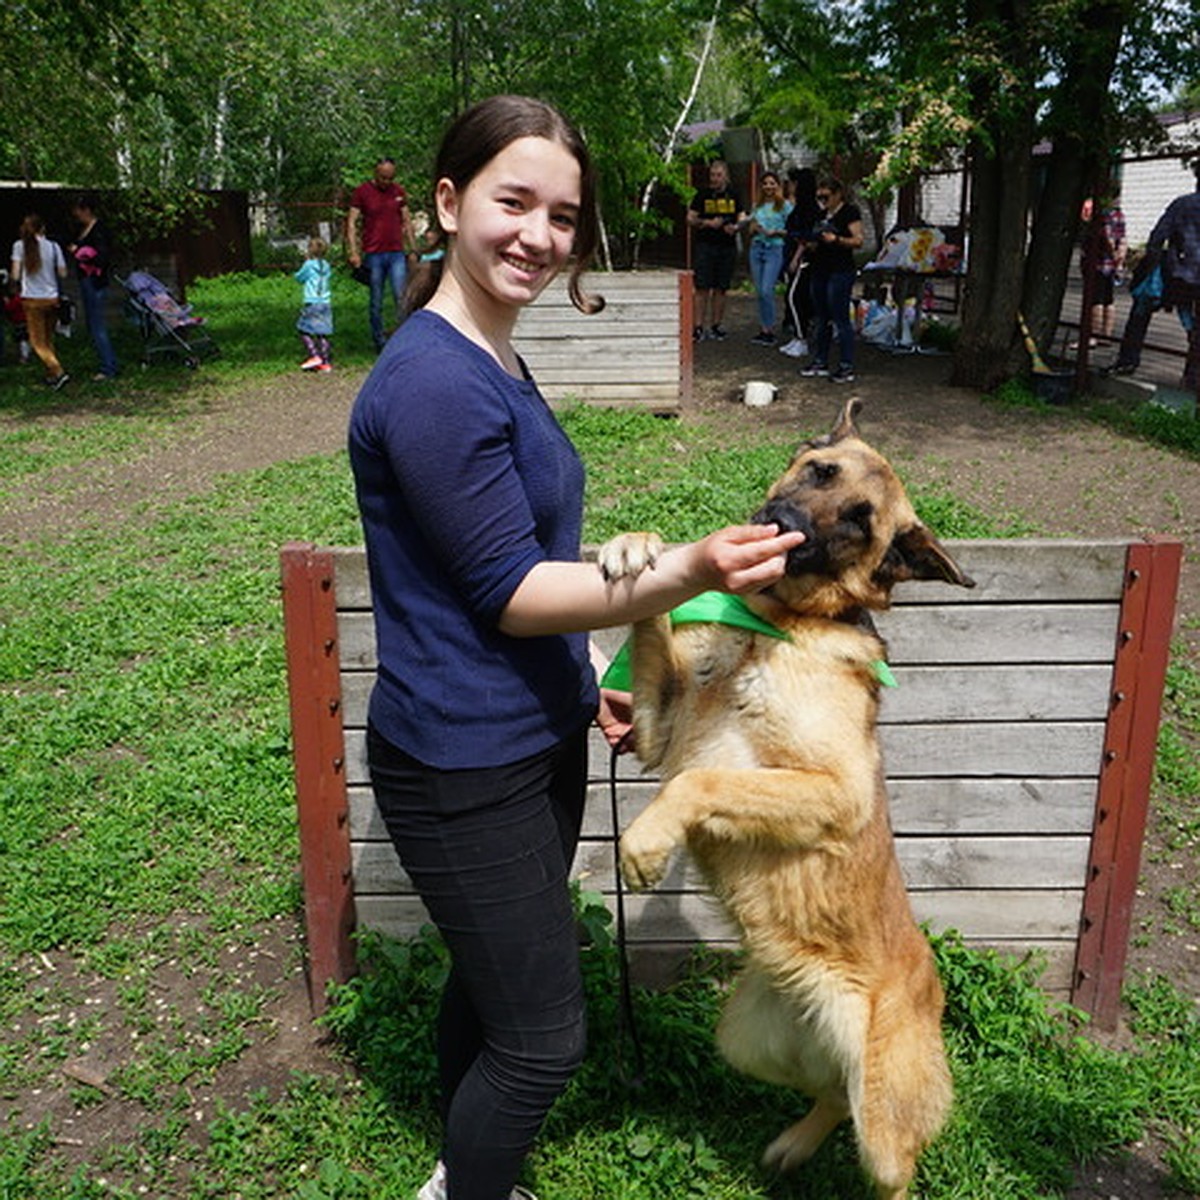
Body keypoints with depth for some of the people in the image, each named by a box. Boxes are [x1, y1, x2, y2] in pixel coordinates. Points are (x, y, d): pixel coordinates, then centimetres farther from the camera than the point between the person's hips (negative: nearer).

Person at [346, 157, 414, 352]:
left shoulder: (399, 192, 11)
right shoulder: (361, 192, 1)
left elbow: (406, 222, 18)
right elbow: (351, 223, 0)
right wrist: (353, 251, -10)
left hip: (397, 253, 2)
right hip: (373, 254, -2)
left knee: (401, 297, -8)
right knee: (375, 303, 4)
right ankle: (379, 341, 12)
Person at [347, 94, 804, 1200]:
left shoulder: (495, 361, 9)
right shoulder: (433, 382, -22)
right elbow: (509, 593, -22)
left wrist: (587, 676, 15)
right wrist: (687, 576, -31)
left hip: (536, 735, 9)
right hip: (464, 765, -9)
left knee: (491, 983, 23)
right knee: (544, 1036, 5)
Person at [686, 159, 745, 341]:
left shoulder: (733, 195, 10)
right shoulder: (702, 195, 3)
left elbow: (741, 217, 16)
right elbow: (690, 219, 1)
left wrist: (736, 227, -6)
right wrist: (708, 223, -14)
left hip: (727, 246, 3)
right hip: (705, 245, -3)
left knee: (720, 288, 5)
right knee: (702, 288, -7)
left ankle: (716, 326, 12)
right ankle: (698, 327, -7)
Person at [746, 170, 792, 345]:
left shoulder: (784, 205, 2)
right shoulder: (758, 206, 16)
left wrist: (776, 232, -15)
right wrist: (754, 228, -3)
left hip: (774, 249, -5)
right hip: (756, 248, 5)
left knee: (767, 290, -15)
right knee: (759, 291, 4)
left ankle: (769, 330, -7)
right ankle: (763, 329, 11)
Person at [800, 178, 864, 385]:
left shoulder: (850, 211, -5)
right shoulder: (823, 214, 17)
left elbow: (858, 240, -13)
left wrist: (836, 239, -25)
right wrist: (812, 242, 5)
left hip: (840, 271, -8)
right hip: (820, 270, 8)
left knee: (841, 319, -7)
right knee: (821, 319, 13)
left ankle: (847, 367, -4)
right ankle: (820, 362, 22)